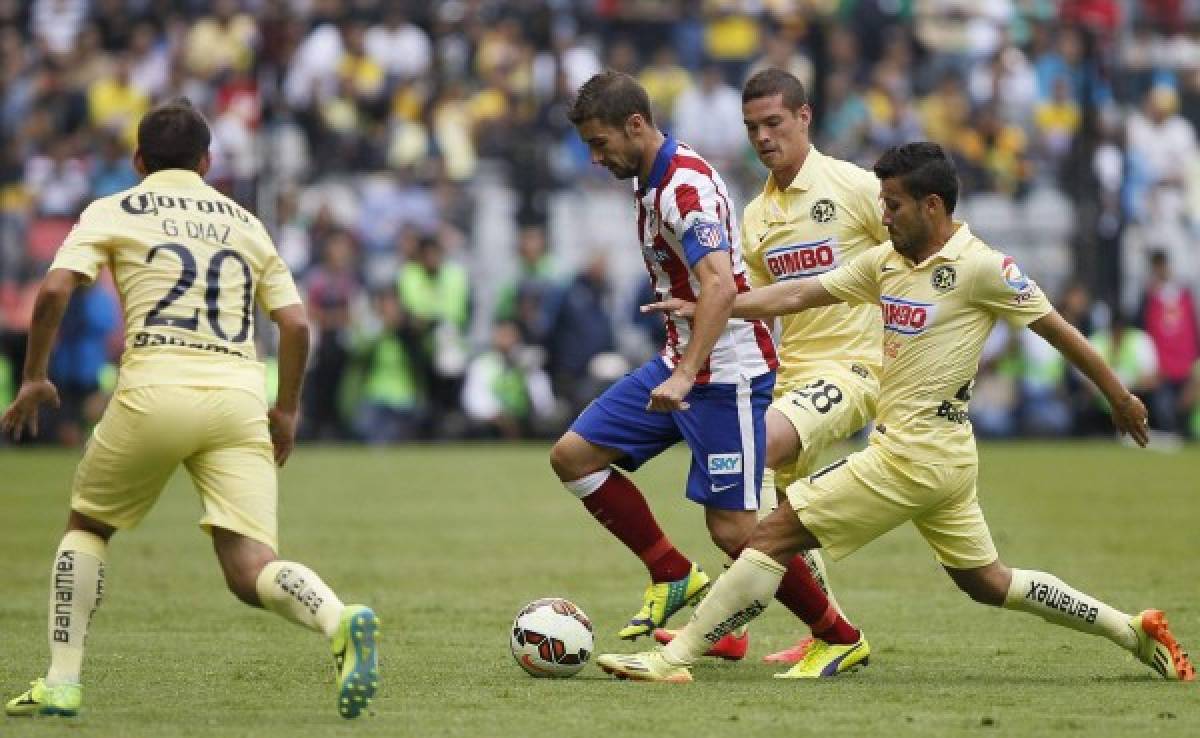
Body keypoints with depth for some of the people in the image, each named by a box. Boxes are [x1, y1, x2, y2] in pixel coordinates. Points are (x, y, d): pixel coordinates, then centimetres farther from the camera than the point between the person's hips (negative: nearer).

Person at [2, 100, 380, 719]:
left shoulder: (112, 213, 13)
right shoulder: (245, 222, 22)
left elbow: (54, 290, -3)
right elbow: (295, 323, 15)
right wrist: (286, 411, 26)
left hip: (155, 389, -2)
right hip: (240, 396, 2)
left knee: (87, 526, 22)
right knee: (250, 571, -4)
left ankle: (62, 683, 13)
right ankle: (340, 620, -35)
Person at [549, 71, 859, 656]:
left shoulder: (685, 185, -21)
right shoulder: (651, 181, 10)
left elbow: (721, 285, -33)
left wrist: (685, 375, -39)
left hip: (726, 371, -10)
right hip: (678, 363, 10)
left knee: (733, 528, -9)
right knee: (573, 455, 4)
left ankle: (842, 639, 5)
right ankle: (673, 578, 11)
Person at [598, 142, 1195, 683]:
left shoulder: (979, 266, -13)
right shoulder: (887, 261, 10)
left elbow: (1055, 328, -4)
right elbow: (799, 294, 10)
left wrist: (1119, 397, 6)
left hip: (916, 455, -9)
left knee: (774, 535, -9)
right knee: (987, 583, 19)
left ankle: (672, 659, -6)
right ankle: (1135, 631, 25)